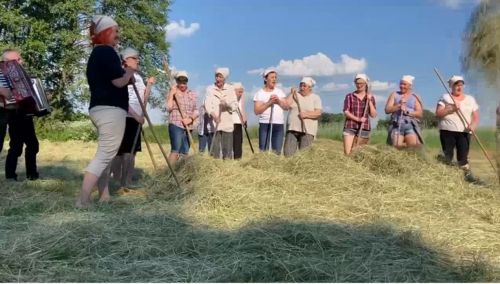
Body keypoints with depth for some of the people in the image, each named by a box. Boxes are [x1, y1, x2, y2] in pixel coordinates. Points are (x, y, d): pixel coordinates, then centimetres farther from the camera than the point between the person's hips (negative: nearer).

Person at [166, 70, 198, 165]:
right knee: (175, 150, -19)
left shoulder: (192, 95, 14)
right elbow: (169, 108, -9)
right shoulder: (172, 93, 4)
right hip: (176, 125, -5)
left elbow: (196, 111, 11)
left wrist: (191, 118, -8)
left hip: (188, 127, 5)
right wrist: (172, 94, -12)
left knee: (184, 152, 4)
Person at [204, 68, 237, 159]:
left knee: (227, 149, 1)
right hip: (214, 123, -1)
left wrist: (227, 104, -18)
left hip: (227, 124, 1)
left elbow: (235, 105, 4)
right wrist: (212, 113, -28)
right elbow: (207, 103, -8)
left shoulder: (230, 89, 9)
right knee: (215, 148, -5)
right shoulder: (210, 88, 6)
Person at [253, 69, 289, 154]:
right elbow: (256, 111, -8)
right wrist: (269, 103, -15)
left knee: (277, 151, 3)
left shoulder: (279, 91, 14)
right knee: (263, 150, -7)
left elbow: (286, 107, 8)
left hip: (279, 124, 4)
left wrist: (279, 101, -9)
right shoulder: (260, 93, 1)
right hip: (265, 124, -3)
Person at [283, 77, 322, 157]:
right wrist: (292, 93, 1)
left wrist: (306, 114, -18)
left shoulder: (316, 98, 7)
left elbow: (318, 113, -6)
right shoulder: (295, 95, 14)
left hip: (307, 130, -2)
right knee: (287, 153, -6)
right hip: (292, 129, 3)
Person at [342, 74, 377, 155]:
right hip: (350, 127, -1)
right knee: (347, 152, -12)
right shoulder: (349, 96, 4)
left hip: (364, 128, 1)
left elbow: (373, 115, 3)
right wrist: (358, 119, -17)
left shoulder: (371, 98, 8)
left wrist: (369, 101, -7)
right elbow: (346, 112, -4)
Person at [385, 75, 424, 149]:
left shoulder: (415, 97, 12)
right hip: (397, 125, 0)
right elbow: (387, 110, 3)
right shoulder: (394, 95, 13)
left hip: (410, 125, 0)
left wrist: (407, 112, -9)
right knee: (397, 146, -15)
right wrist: (399, 105, -9)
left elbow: (420, 114, 3)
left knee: (413, 145, -18)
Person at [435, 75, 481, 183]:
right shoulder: (445, 97, 9)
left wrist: (473, 125, -10)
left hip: (464, 132, 1)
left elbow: (476, 117, 10)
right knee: (447, 156, -4)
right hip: (447, 131, -1)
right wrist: (451, 108, -13)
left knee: (463, 157, -8)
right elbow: (438, 113, -2)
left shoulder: (470, 99, 15)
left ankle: (468, 176, -9)